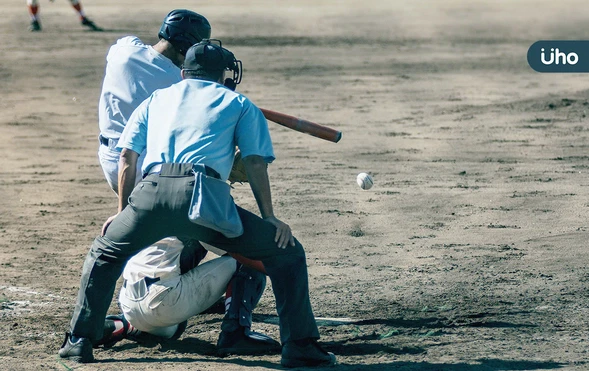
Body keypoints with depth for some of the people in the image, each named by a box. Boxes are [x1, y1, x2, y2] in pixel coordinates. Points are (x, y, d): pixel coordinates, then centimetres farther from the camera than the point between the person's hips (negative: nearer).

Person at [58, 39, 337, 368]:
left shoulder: (158, 98, 33)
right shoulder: (239, 104, 26)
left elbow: (127, 159, 26)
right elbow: (255, 162, 13)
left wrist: (123, 213, 32)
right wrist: (270, 218, 12)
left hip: (153, 192, 3)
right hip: (204, 197, -3)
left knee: (105, 254, 28)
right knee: (286, 251, 10)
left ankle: (80, 341, 20)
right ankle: (300, 348, 3)